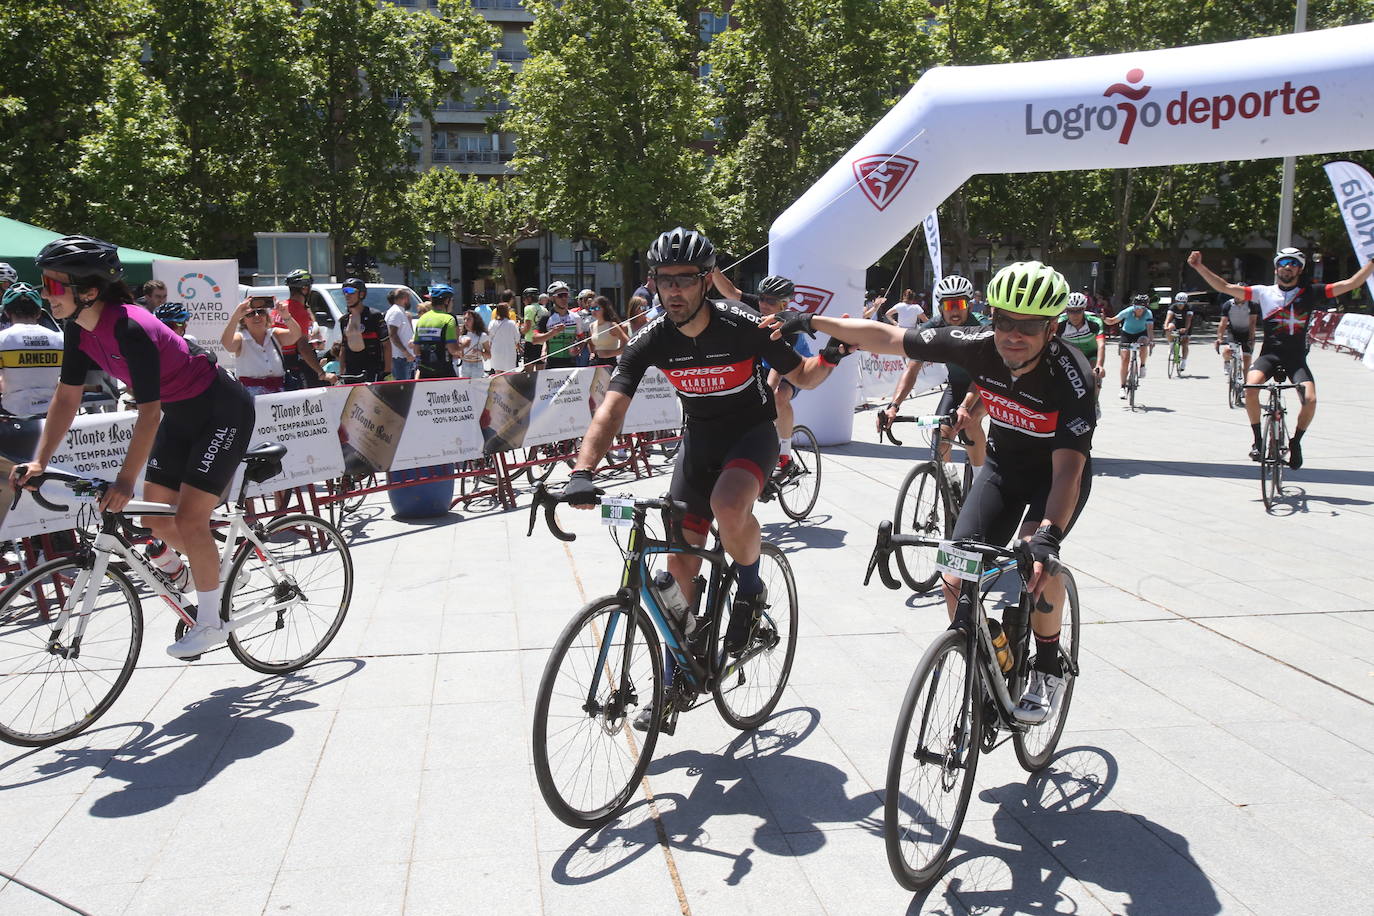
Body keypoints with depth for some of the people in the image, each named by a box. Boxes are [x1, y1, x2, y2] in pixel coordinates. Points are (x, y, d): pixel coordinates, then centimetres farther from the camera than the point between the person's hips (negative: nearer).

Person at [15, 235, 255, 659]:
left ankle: (209, 624, 3)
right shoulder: (79, 330, -5)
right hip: (181, 415, 9)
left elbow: (149, 412, -30)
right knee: (155, 519, 8)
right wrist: (39, 462, -6)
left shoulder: (130, 328, -30)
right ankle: (219, 564, 33)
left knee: (188, 519, -10)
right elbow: (66, 398, 1)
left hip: (222, 412, -9)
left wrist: (125, 480, -32)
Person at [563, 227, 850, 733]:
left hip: (752, 432, -3)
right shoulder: (652, 339, -16)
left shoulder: (743, 325, -21)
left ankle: (751, 591, -5)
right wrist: (582, 471, -40)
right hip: (699, 439, 4)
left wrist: (830, 357, -30)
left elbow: (802, 377, -7)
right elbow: (612, 408, -25)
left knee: (728, 505, -37)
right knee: (679, 563, 1)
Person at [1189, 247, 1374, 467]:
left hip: (1297, 358, 1)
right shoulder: (1264, 292, 6)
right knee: (1250, 387, -29)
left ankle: (1295, 442, 8)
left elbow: (1351, 283, 4)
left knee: (1310, 400, -21)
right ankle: (1258, 440, -9)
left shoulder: (1310, 293, 8)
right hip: (1270, 354, -1)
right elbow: (1225, 287, 1)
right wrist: (1199, 266, -8)